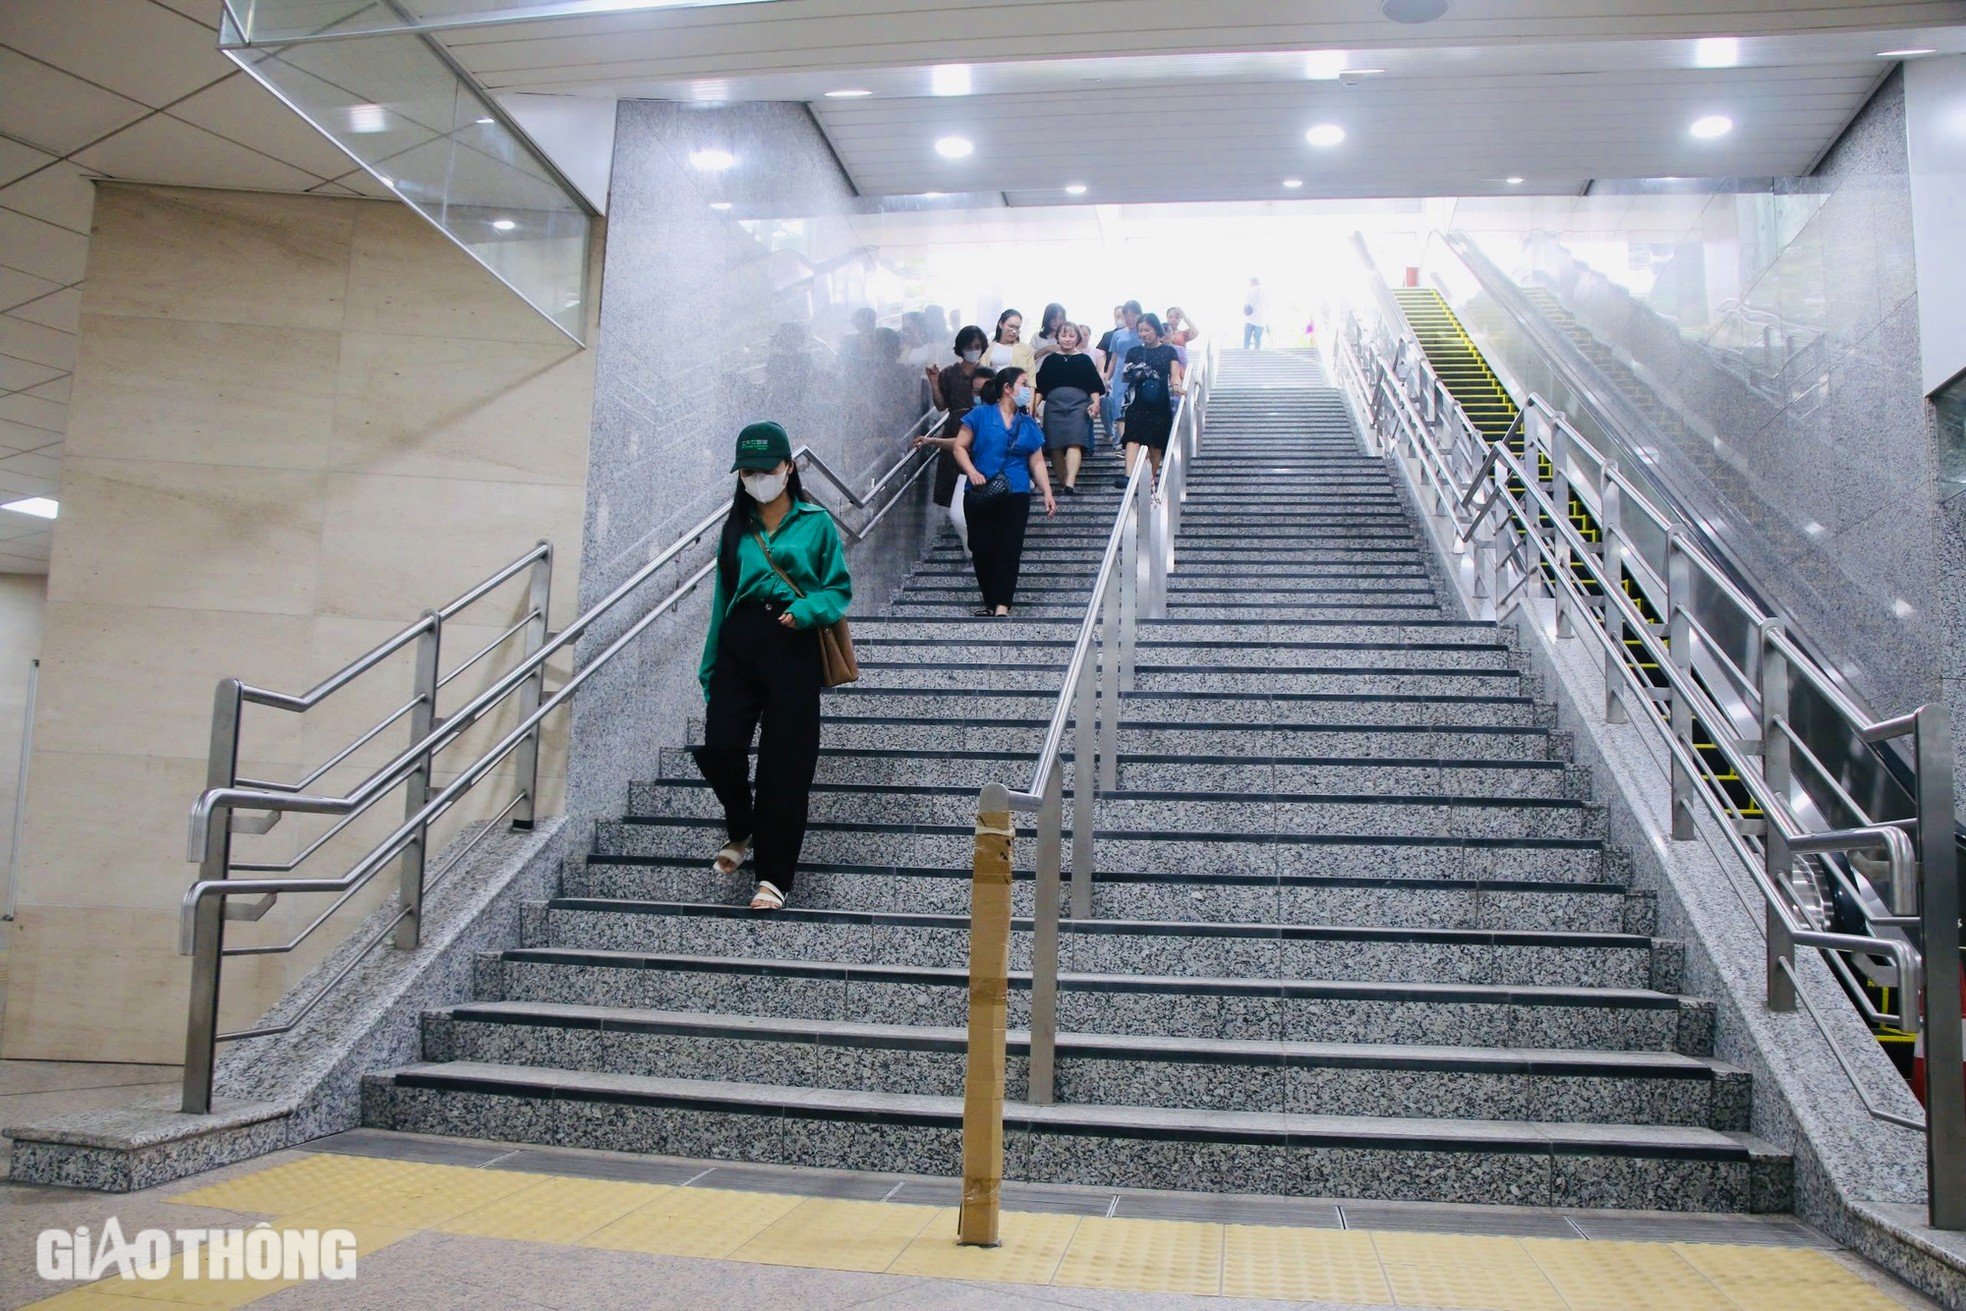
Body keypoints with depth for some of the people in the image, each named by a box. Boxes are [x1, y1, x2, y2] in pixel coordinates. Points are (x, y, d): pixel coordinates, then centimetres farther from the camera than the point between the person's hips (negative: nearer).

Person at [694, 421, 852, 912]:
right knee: (718, 748, -8)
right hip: (738, 645, 3)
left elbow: (839, 589, 3)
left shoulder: (816, 523, 5)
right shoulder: (736, 528, 14)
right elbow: (722, 596, 16)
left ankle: (774, 877, 8)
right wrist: (711, 669, 13)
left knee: (785, 766, -2)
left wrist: (806, 609, -18)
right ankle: (741, 830, 24)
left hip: (792, 648, -3)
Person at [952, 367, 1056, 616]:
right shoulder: (981, 415, 2)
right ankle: (990, 602, 13)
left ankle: (1002, 607, -12)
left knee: (1009, 550, -8)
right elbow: (959, 447, 1)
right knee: (982, 549, -1)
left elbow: (1037, 463, 13)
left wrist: (1048, 493, 3)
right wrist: (972, 472, -14)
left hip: (1015, 495, 2)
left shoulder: (1029, 424, 13)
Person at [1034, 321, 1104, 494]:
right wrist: (1034, 405, 1)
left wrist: (1095, 403, -6)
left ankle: (1070, 483, -29)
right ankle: (1061, 481, 5)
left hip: (1078, 405, -2)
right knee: (1056, 446, -4)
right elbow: (1041, 387, 13)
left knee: (1075, 443, -18)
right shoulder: (1050, 360, 14)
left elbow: (1094, 386, 9)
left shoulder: (1084, 360, 11)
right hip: (1054, 404, 2)